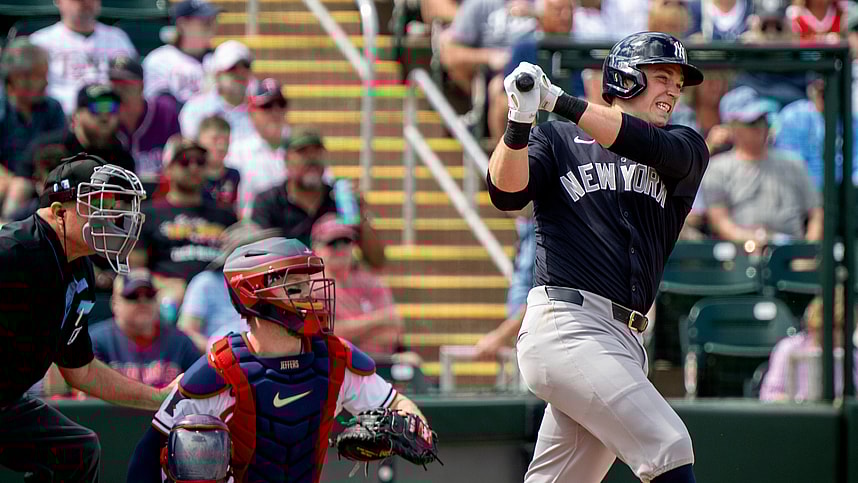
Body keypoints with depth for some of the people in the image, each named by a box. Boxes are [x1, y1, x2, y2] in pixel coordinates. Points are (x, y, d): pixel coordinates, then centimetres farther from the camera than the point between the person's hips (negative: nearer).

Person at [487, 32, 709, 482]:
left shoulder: (685, 147, 17)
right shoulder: (557, 139, 11)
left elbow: (651, 146, -6)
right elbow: (507, 193, -6)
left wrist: (560, 101, -16)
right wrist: (520, 122, -23)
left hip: (623, 341, 5)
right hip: (565, 323, -5)